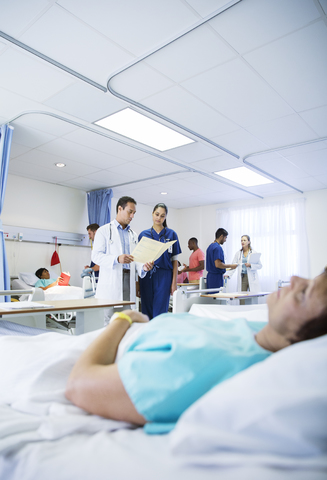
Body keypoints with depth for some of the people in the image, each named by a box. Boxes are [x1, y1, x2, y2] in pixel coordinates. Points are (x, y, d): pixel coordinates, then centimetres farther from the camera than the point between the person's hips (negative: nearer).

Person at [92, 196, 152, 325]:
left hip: (128, 281, 5)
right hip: (110, 284, -5)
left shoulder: (133, 235, 19)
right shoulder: (104, 231, 3)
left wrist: (143, 267, -5)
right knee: (108, 321, -4)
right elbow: (96, 256, -6)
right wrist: (117, 259, -22)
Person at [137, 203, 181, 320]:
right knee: (146, 311, 7)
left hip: (164, 277, -2)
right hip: (146, 276, 2)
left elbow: (174, 260, 5)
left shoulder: (171, 234, 5)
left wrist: (174, 282, -2)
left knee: (160, 312, -4)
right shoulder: (143, 234, 8)